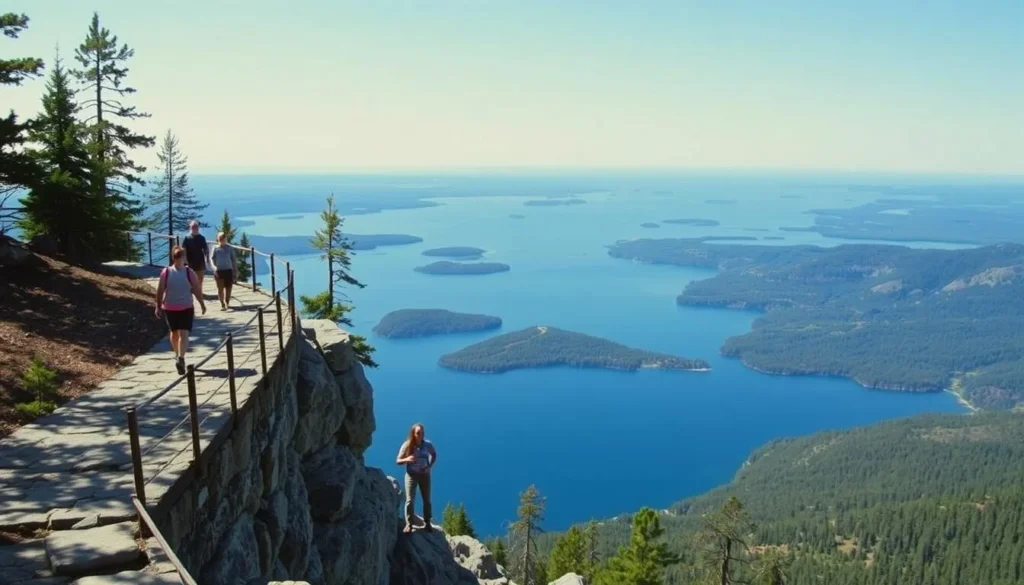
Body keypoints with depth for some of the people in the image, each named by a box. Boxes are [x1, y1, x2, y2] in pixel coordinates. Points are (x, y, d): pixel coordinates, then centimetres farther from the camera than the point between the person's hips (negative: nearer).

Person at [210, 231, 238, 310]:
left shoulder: (229, 248, 3)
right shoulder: (216, 248, 0)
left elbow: (233, 259, 8)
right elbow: (212, 258, -3)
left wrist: (235, 270, 6)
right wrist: (214, 267, -20)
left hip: (228, 270, 1)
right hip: (219, 270, -1)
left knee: (228, 287, 7)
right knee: (220, 288, -5)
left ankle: (227, 303, 25)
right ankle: (222, 304, 2)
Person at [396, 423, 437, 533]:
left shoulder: (428, 445, -10)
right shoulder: (407, 445, -14)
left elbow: (434, 455, 10)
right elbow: (398, 461, -6)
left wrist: (429, 466, -7)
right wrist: (406, 459, -27)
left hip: (425, 474, 2)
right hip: (411, 475, -2)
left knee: (427, 500, 10)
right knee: (410, 500, -10)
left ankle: (427, 523, 24)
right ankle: (408, 524, 0)